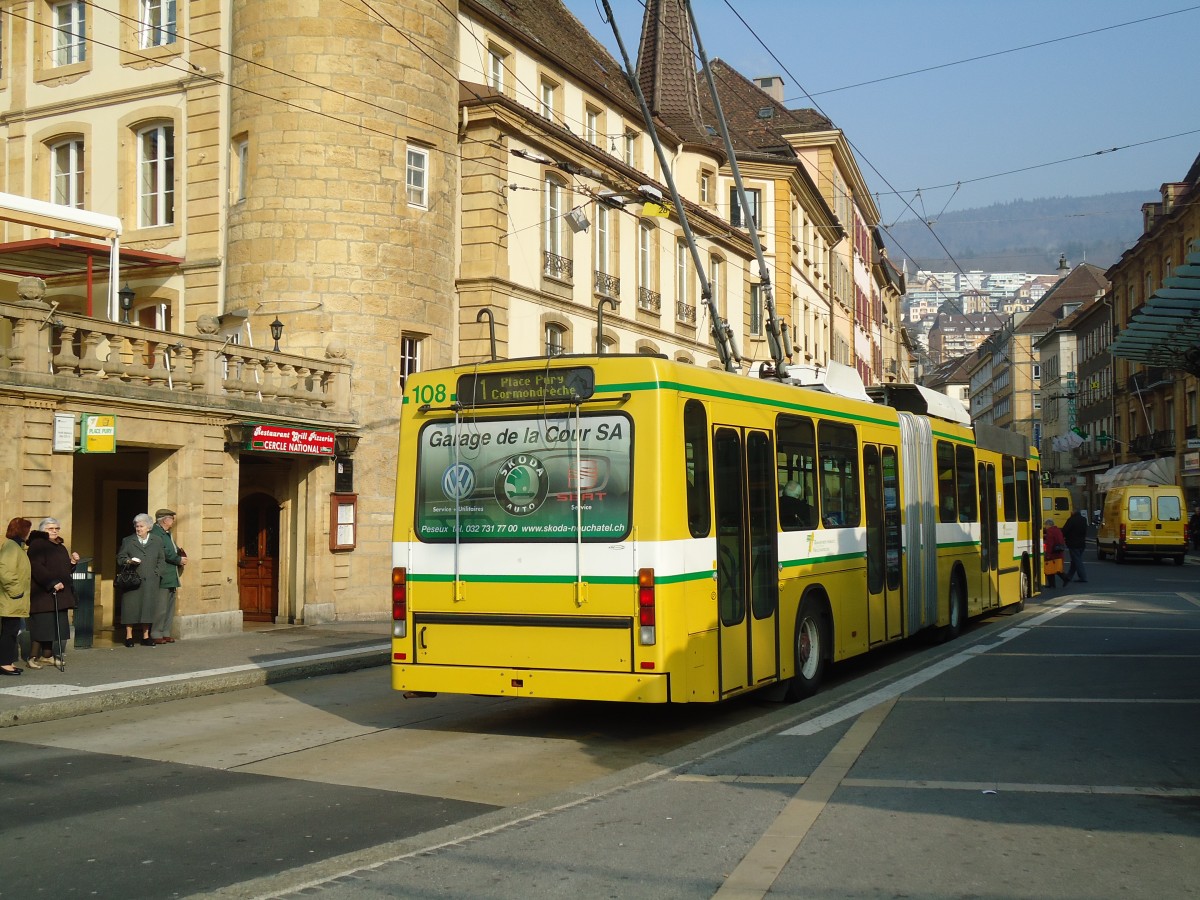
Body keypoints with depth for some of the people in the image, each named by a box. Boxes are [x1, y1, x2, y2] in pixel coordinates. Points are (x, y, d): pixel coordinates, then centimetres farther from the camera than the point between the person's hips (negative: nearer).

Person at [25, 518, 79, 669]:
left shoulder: (61, 547, 20)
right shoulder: (37, 544, -7)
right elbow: (36, 567, -18)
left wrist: (73, 562, 6)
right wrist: (52, 583, -24)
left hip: (59, 594, 8)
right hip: (43, 593, -8)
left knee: (55, 626, 7)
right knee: (42, 624, -10)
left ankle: (47, 656, 14)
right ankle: (33, 657, -3)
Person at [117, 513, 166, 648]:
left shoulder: (157, 542, 11)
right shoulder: (127, 541, 8)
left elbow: (161, 560, 13)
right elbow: (120, 558, 7)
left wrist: (157, 573, 0)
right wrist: (129, 561, -13)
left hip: (150, 581, 1)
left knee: (148, 607, 2)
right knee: (131, 606, -3)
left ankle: (146, 636, 10)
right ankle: (129, 636, 4)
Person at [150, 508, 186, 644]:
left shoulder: (167, 533, 21)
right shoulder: (155, 533, -12)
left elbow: (174, 550, 26)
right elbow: (163, 553, -20)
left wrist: (181, 555, 6)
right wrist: (179, 560, -12)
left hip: (171, 577, 10)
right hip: (162, 577, -10)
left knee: (170, 607, 12)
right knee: (160, 607, -9)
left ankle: (166, 633, 17)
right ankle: (156, 634, -3)